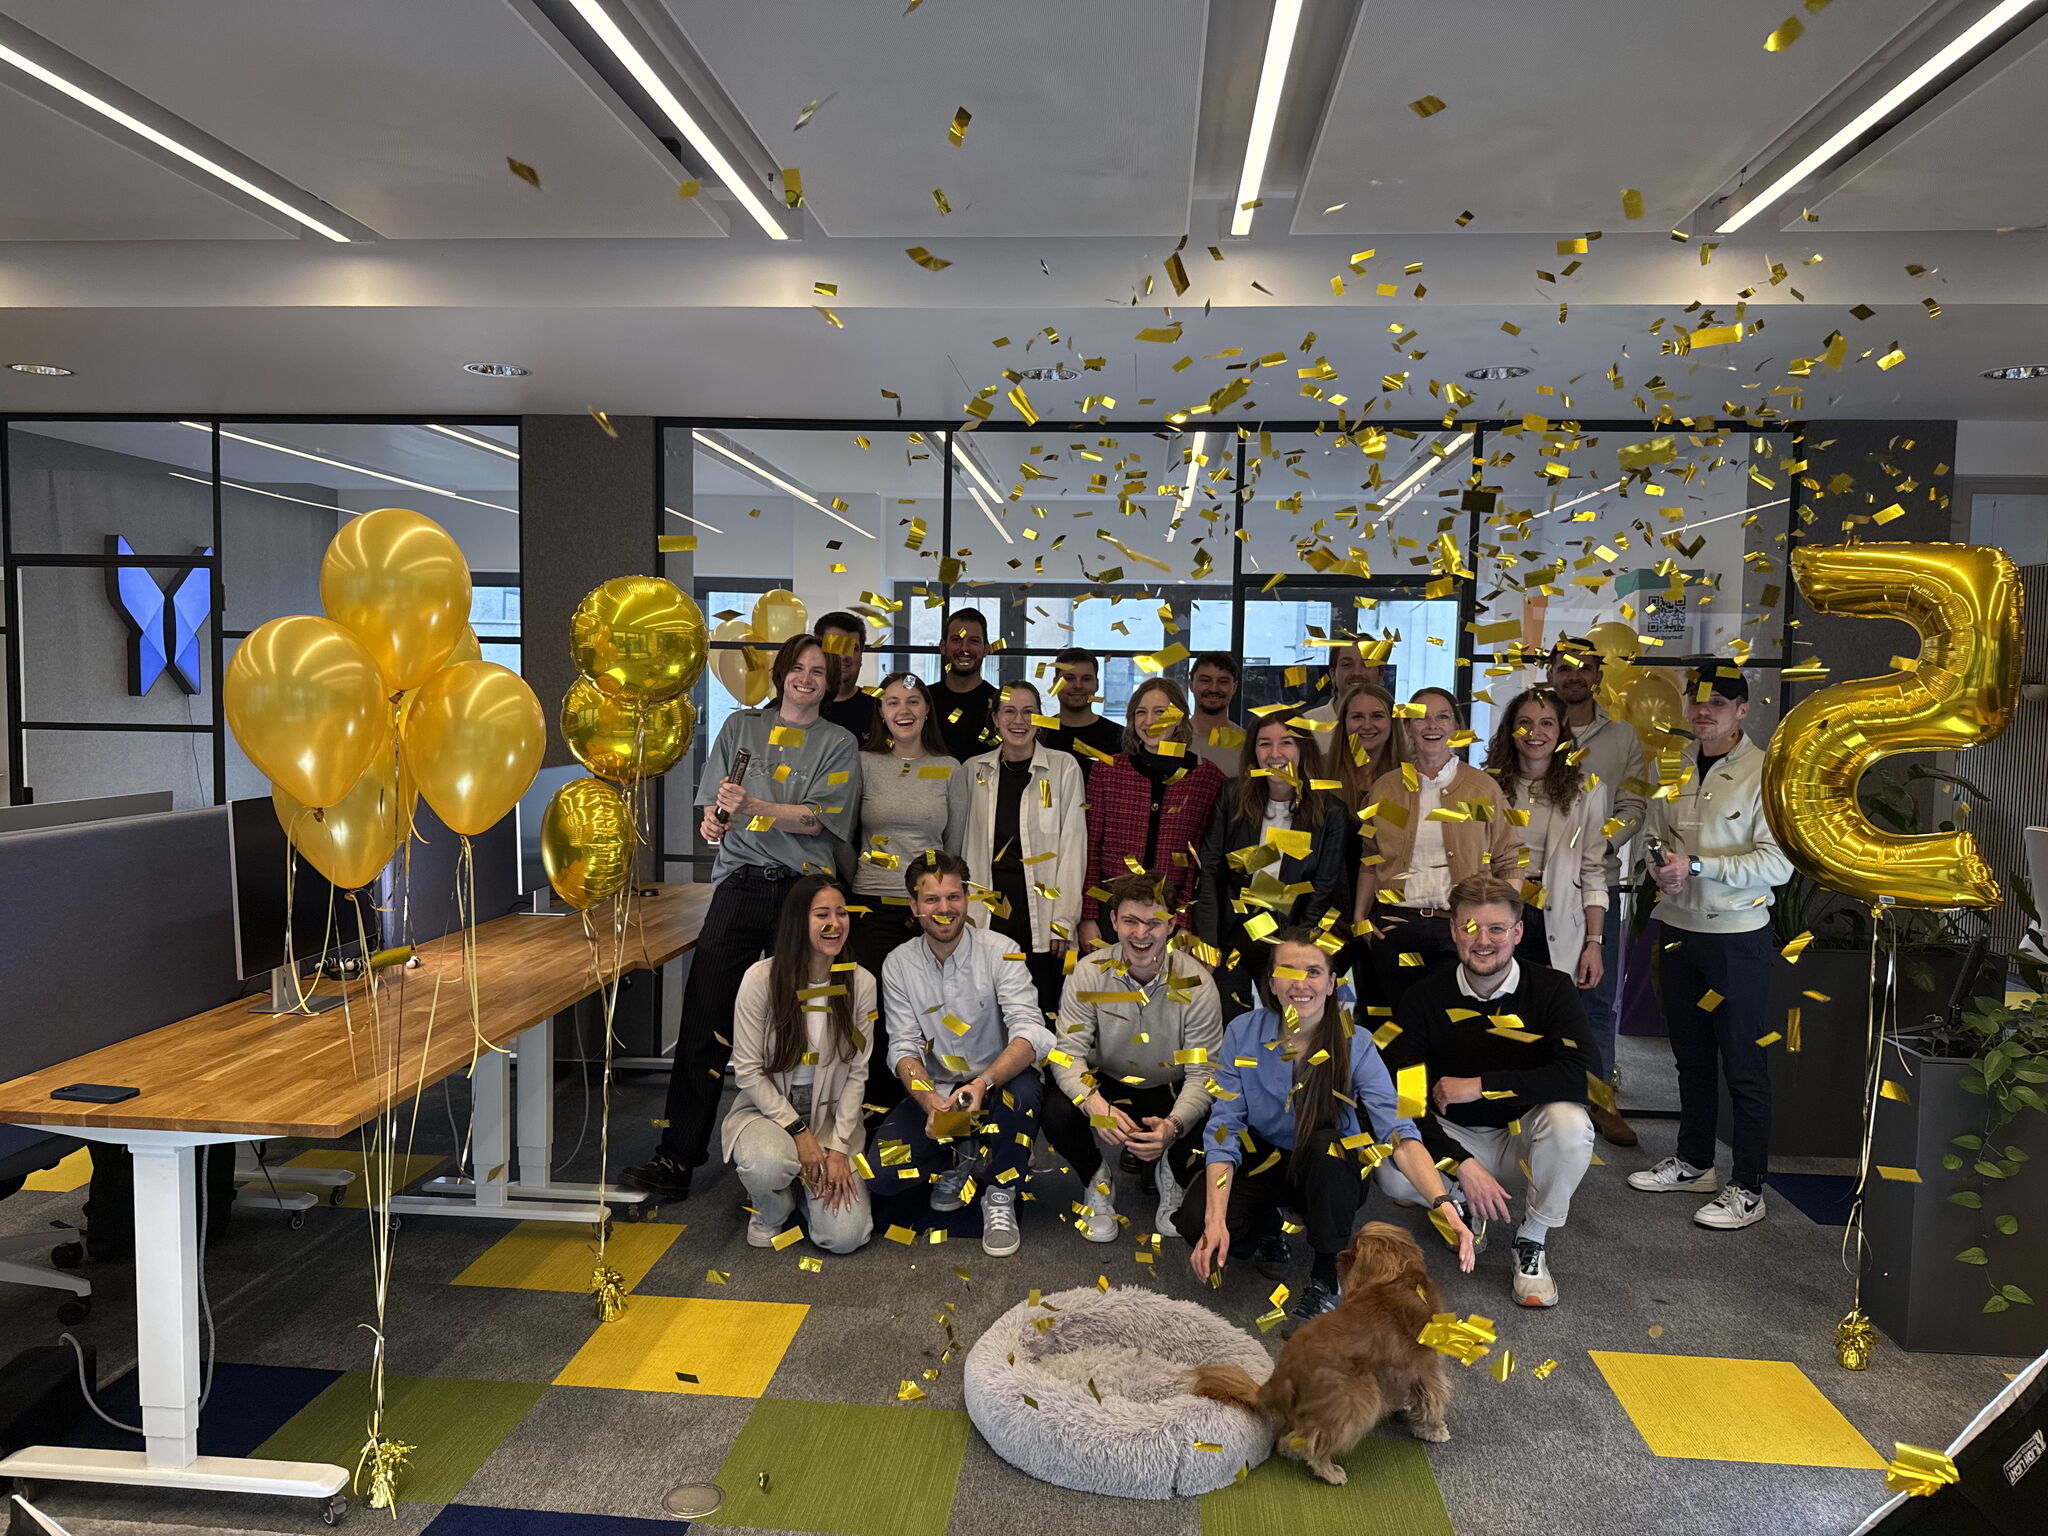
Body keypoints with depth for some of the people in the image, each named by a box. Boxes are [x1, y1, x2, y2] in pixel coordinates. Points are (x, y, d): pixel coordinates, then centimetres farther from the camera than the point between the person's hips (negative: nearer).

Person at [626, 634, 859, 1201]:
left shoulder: (839, 744, 10)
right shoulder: (741, 725, 17)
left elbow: (818, 818, -3)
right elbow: (714, 804, 15)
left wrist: (752, 807, -16)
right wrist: (714, 820, -8)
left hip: (803, 888, -1)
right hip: (740, 883, 1)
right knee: (704, 1017, -7)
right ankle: (676, 1158, -4)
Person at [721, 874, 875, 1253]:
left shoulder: (861, 983, -7)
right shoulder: (761, 979, -14)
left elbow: (857, 1074, -3)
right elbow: (747, 1071, -10)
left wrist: (839, 1147, -10)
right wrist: (797, 1131, -16)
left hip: (832, 1116, 2)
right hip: (766, 1110, -2)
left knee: (845, 1236, -14)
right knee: (768, 1163, -37)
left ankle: (807, 1181, 21)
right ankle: (771, 1208, 2)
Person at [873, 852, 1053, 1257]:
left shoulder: (1000, 952, -11)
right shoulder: (898, 966, -2)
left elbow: (1029, 1031, -22)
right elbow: (904, 1047, -7)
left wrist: (982, 1083, -41)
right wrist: (930, 1102, -29)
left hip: (997, 1086, -2)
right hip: (934, 1091, 2)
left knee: (1023, 1089, -37)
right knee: (882, 1161, -22)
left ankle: (999, 1197, -10)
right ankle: (953, 1170, 11)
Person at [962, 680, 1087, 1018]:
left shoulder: (1064, 767, 0)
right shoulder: (974, 771, 9)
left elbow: (1073, 846, -2)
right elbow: (961, 845, 12)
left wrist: (1064, 919, -6)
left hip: (1042, 920, -2)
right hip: (987, 916, 2)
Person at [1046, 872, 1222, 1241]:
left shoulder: (1195, 983, -19)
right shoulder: (1090, 973, -16)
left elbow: (1203, 1073, -19)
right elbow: (1068, 1052, -18)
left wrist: (1174, 1125, -40)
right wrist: (1094, 1104, -40)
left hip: (1171, 1093, 0)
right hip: (1107, 1087, 0)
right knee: (1056, 1112, -30)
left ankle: (1171, 1180, 7)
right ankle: (1098, 1180, 5)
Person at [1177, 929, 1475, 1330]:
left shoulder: (1355, 1045, -18)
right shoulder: (1242, 1033, -15)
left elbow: (1399, 1132, -30)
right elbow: (1223, 1130, -17)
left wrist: (1444, 1205, -48)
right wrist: (1215, 1221, -30)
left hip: (1329, 1172, -1)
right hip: (1261, 1162, 1)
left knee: (1325, 1144, -36)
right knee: (1194, 1221, -27)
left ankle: (1324, 1281, -15)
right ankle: (1268, 1229, 9)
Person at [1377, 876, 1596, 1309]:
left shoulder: (1551, 989, -14)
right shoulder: (1424, 1000, -12)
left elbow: (1574, 1077, -29)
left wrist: (1481, 1085, -28)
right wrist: (1463, 1165, -30)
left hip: (1524, 1129, 0)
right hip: (1453, 1136, 1)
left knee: (1570, 1122, -34)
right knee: (1394, 1174, -29)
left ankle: (1533, 1240, -8)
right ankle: (1458, 1205, 9)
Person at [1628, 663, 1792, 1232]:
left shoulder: (1767, 773, -11)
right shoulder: (1674, 769, 6)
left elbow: (1777, 864, -17)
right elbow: (1652, 833, 16)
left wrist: (1696, 865, -22)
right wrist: (1660, 865, -6)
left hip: (1737, 936, -6)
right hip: (1676, 929, 6)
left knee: (1744, 1067, 3)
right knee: (1690, 1057, 18)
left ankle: (1748, 1188, 15)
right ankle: (1693, 1162, 32)